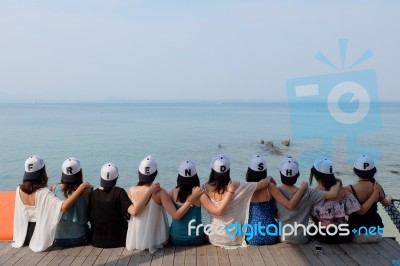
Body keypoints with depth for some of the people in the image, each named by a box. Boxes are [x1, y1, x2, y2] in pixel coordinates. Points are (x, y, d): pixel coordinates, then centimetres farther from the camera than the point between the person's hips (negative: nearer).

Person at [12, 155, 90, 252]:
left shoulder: (19, 190, -9)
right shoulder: (43, 192, -28)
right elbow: (63, 207, -43)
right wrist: (82, 187, -41)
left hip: (25, 234, 7)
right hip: (42, 234, -7)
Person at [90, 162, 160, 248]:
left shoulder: (92, 194, -10)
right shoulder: (119, 193, -21)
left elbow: (90, 218, -1)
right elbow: (134, 211, -33)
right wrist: (150, 191, -31)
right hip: (117, 239, -3)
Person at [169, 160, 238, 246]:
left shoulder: (173, 193, -11)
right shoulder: (199, 194, -18)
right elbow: (217, 211, -25)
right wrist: (230, 191, -22)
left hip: (176, 239, 1)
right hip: (195, 239, -1)